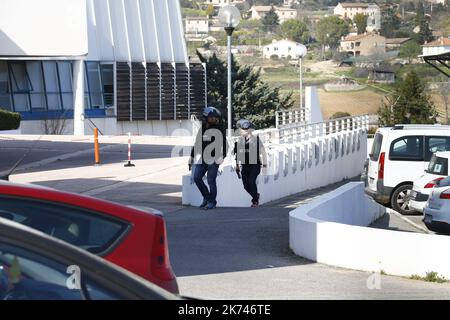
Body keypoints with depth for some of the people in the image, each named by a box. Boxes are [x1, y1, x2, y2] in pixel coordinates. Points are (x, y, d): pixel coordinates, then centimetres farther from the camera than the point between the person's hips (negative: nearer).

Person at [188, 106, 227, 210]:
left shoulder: (219, 129, -2)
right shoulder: (202, 129, 13)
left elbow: (223, 143, -5)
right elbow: (197, 143, 22)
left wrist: (222, 156, -16)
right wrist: (192, 157, 22)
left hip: (213, 159, -5)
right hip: (202, 158, 6)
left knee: (211, 180, -5)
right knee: (196, 177, 1)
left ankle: (212, 202, 7)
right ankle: (206, 197, 18)